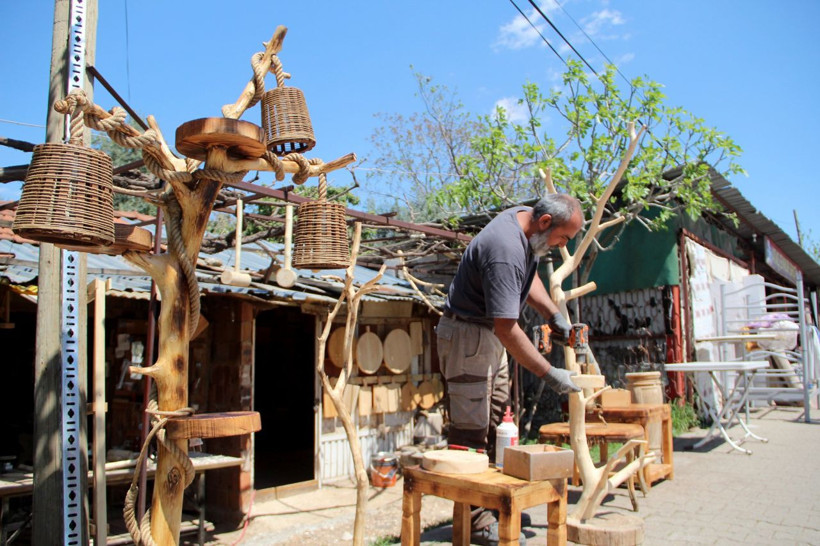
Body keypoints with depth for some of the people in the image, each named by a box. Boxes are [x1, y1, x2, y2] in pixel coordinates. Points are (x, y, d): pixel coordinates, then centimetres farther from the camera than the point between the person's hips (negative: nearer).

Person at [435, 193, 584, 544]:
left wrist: (553, 315, 4)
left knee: (499, 425, 14)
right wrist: (549, 374, -25)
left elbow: (529, 276, 17)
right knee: (472, 429, -5)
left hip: (491, 337, 11)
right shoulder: (506, 251, -30)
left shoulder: (523, 216, 2)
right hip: (467, 336, -10)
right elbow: (506, 328, -31)